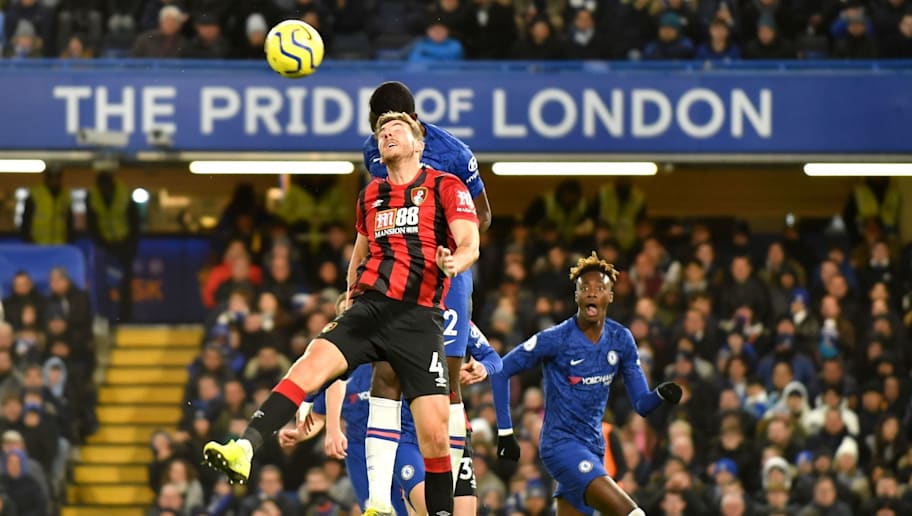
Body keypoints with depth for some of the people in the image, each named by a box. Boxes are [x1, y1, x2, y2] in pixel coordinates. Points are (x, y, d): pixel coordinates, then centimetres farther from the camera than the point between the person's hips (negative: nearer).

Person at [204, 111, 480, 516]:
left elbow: (470, 244, -6)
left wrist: (455, 262, -27)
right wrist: (351, 294, 27)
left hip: (420, 317, -3)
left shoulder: (446, 187, 6)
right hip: (370, 306, 3)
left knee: (434, 434, -9)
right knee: (312, 362, -24)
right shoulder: (370, 195, 21)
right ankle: (244, 449, -38)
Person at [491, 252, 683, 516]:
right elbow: (501, 370, -5)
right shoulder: (556, 339, -13)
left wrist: (661, 394, -17)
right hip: (561, 443, -7)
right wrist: (505, 432, -7)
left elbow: (641, 404, 6)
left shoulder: (621, 340, 4)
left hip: (593, 448, 7)